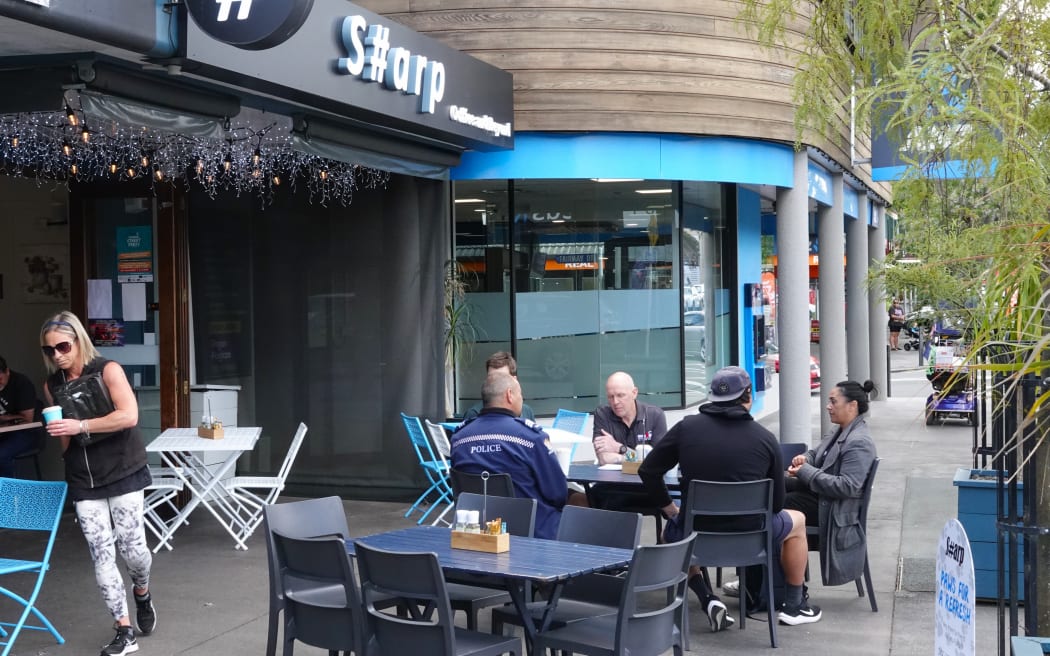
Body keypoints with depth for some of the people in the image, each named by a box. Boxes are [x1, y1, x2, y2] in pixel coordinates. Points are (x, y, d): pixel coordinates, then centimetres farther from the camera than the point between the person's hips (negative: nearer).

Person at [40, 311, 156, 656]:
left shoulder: (107, 370, -8)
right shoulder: (52, 385, 7)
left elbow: (129, 416, -19)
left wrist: (80, 426, -24)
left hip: (122, 473, -4)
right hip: (83, 481, 4)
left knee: (131, 545, -4)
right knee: (101, 555, -2)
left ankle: (143, 593, 30)